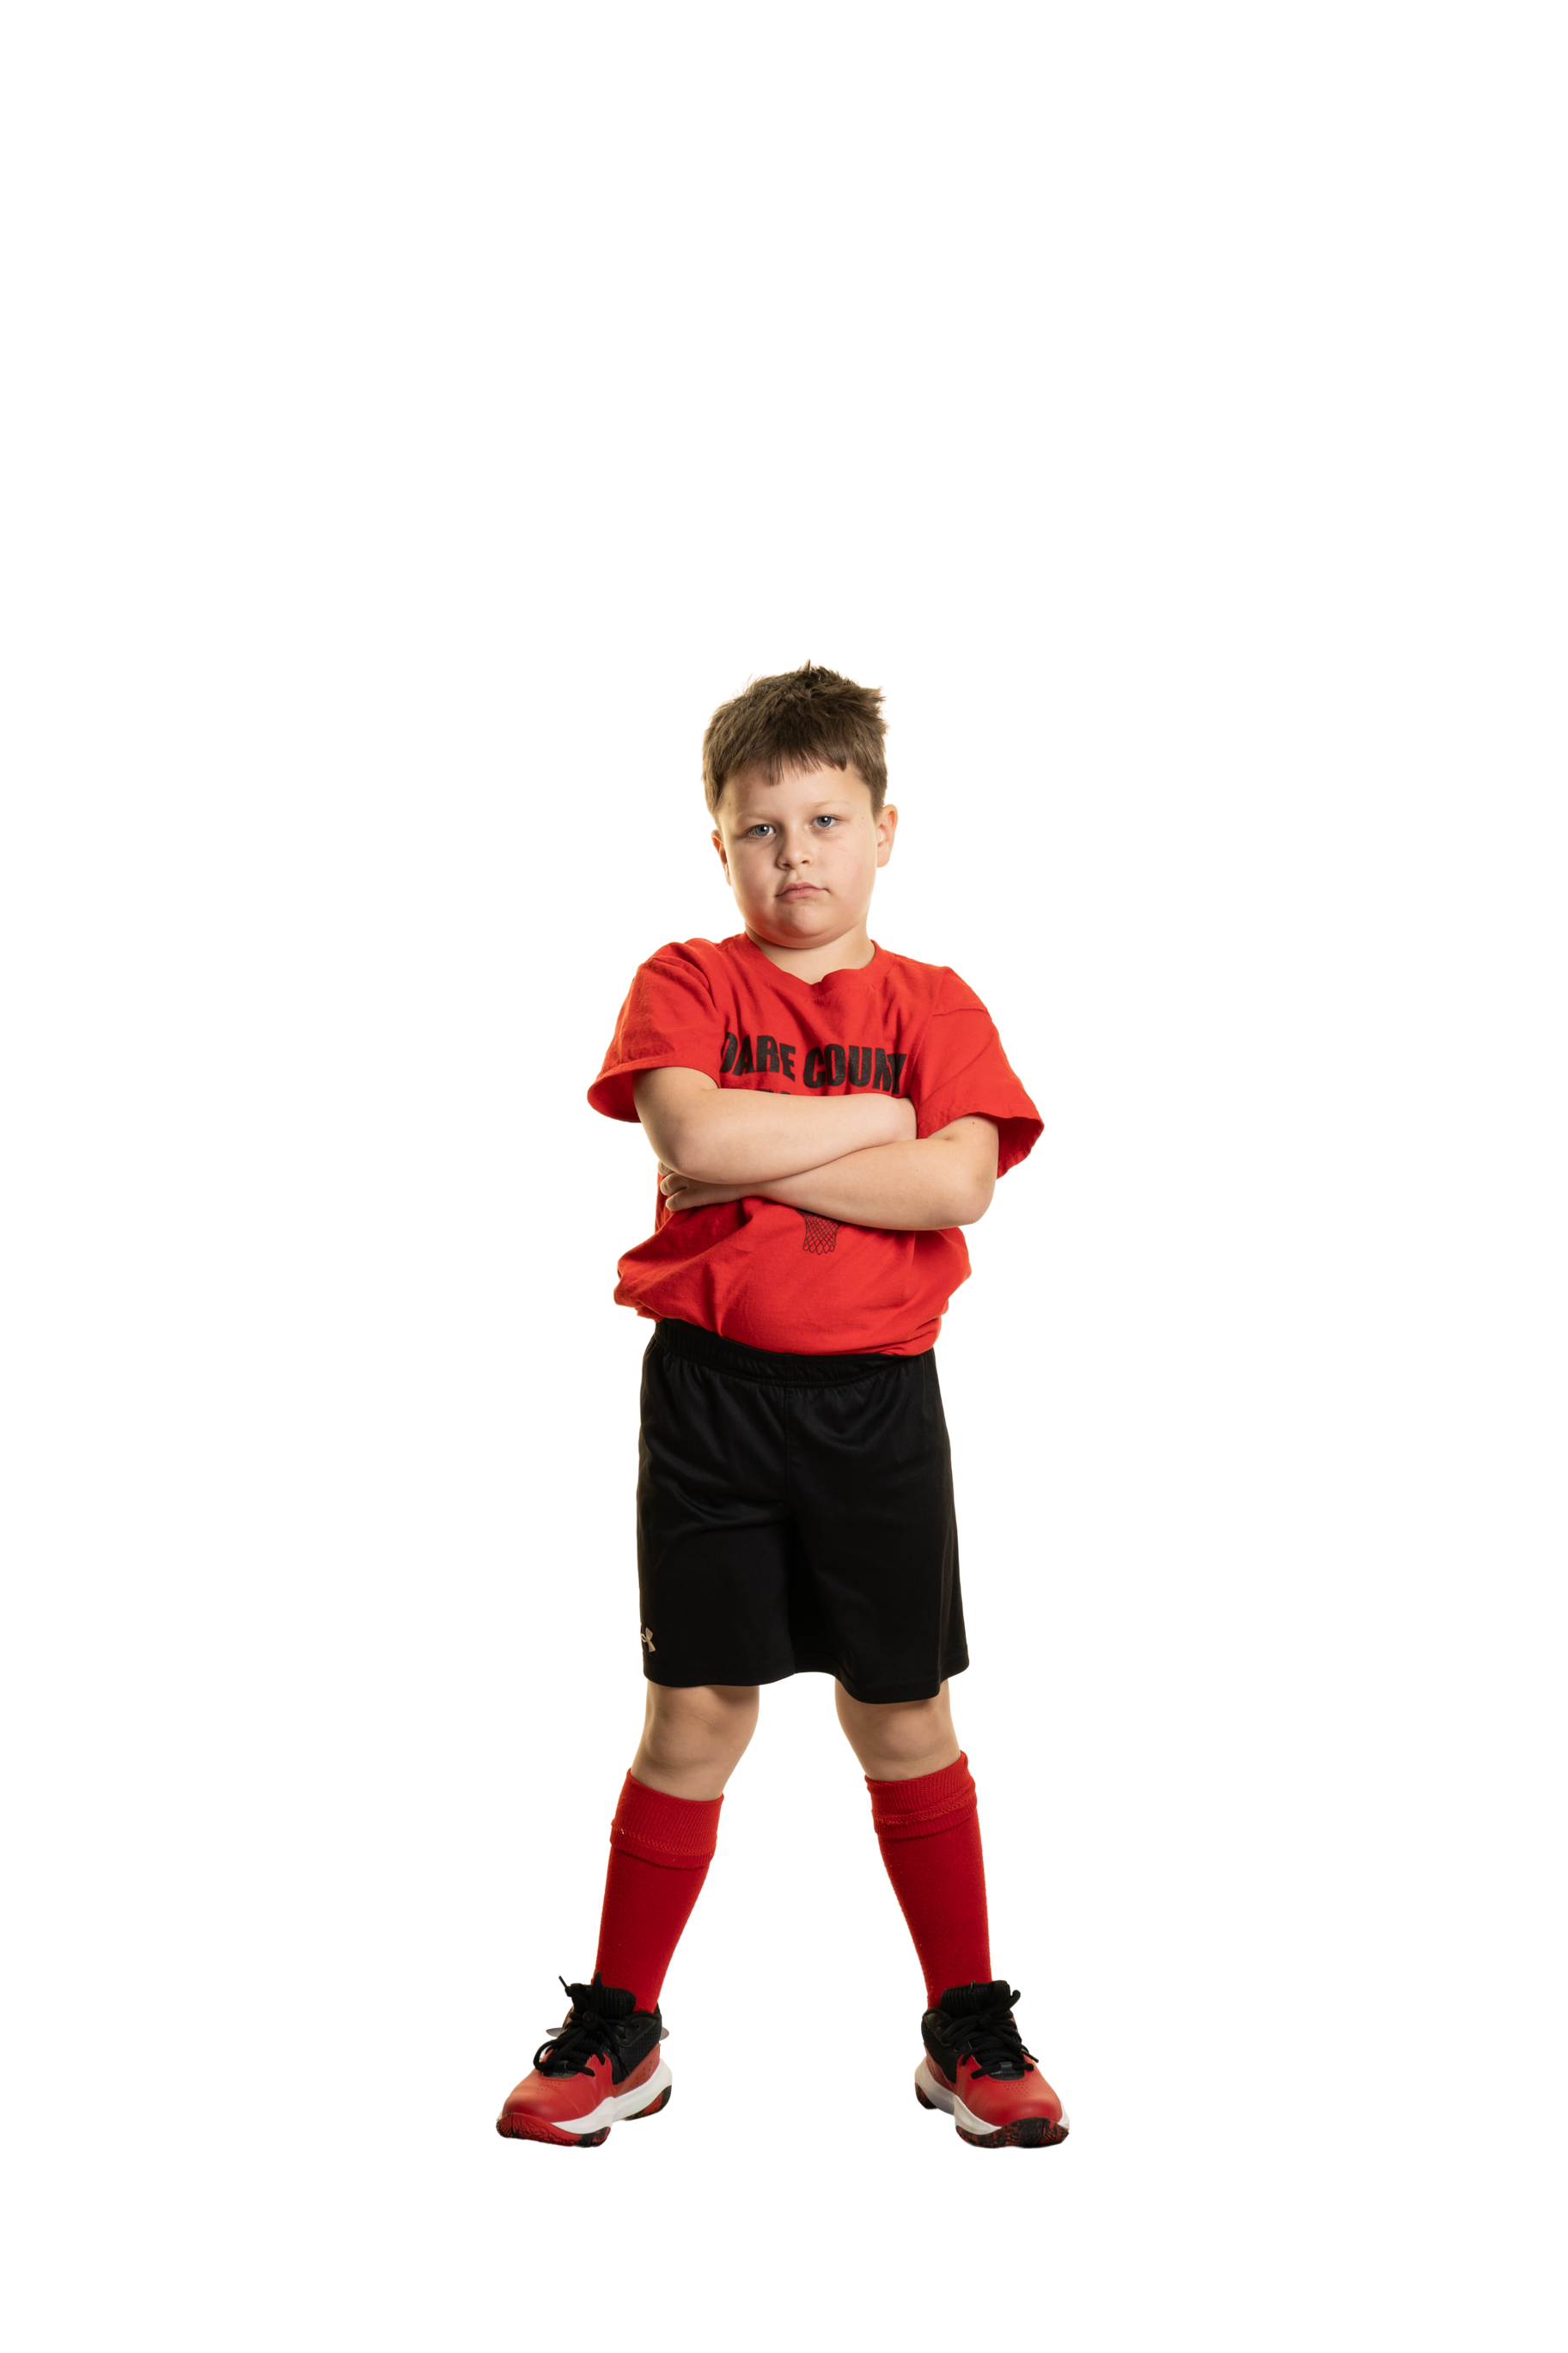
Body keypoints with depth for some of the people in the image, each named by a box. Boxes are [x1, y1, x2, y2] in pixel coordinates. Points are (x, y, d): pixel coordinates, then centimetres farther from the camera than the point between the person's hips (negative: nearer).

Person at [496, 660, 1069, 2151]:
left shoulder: (934, 1005, 3)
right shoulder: (685, 981, 2)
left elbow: (956, 1186, -13)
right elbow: (691, 1139, -17)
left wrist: (757, 1159, -13)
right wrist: (871, 1118, -10)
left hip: (877, 1396, 1)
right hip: (713, 1385, -1)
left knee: (902, 1716, 9)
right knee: (697, 1713, 4)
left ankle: (969, 2031, 22)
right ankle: (616, 2034, 18)